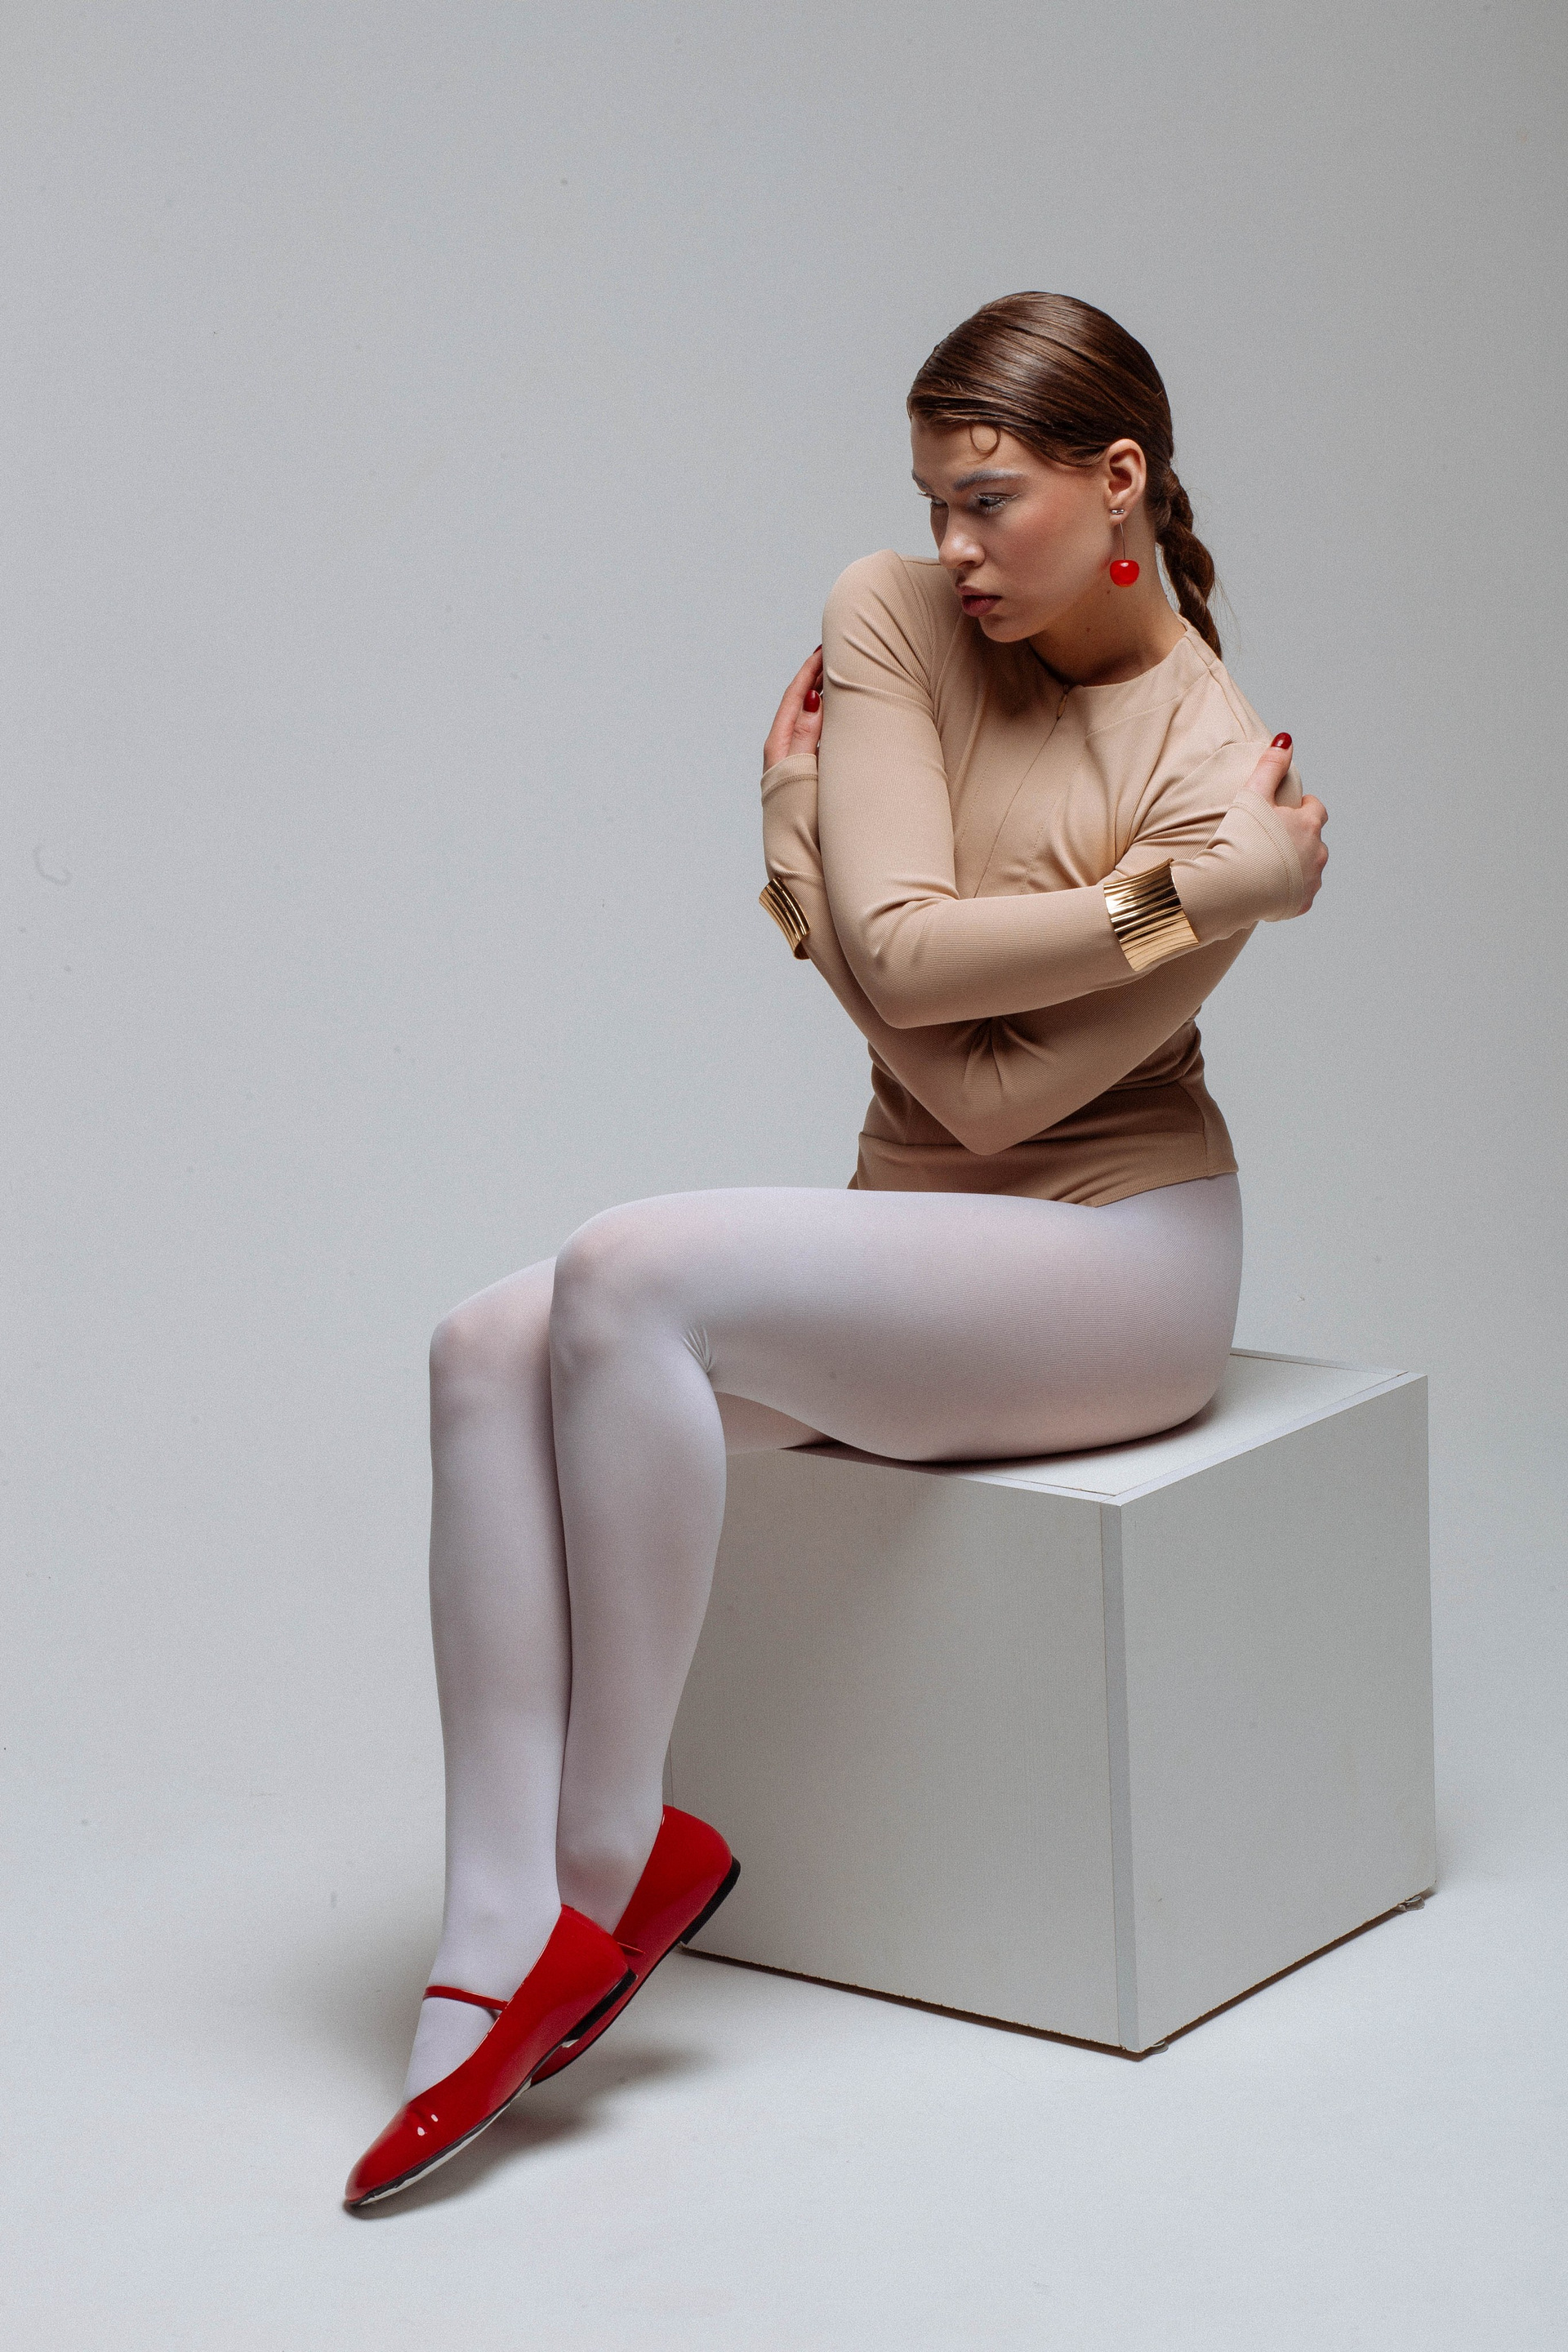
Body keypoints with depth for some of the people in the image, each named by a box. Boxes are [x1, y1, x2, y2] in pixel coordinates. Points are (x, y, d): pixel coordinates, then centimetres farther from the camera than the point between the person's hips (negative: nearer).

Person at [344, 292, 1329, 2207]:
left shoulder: (1222, 775, -12)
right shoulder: (894, 622, 3)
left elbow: (986, 1087, -18)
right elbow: (899, 956, -9)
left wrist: (794, 830, -11)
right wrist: (1173, 895, -13)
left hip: (1116, 1250, -6)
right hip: (912, 1238, 6)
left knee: (631, 1272, -29)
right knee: (492, 1356, -21)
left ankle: (612, 1858, -18)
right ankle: (495, 1960, -28)